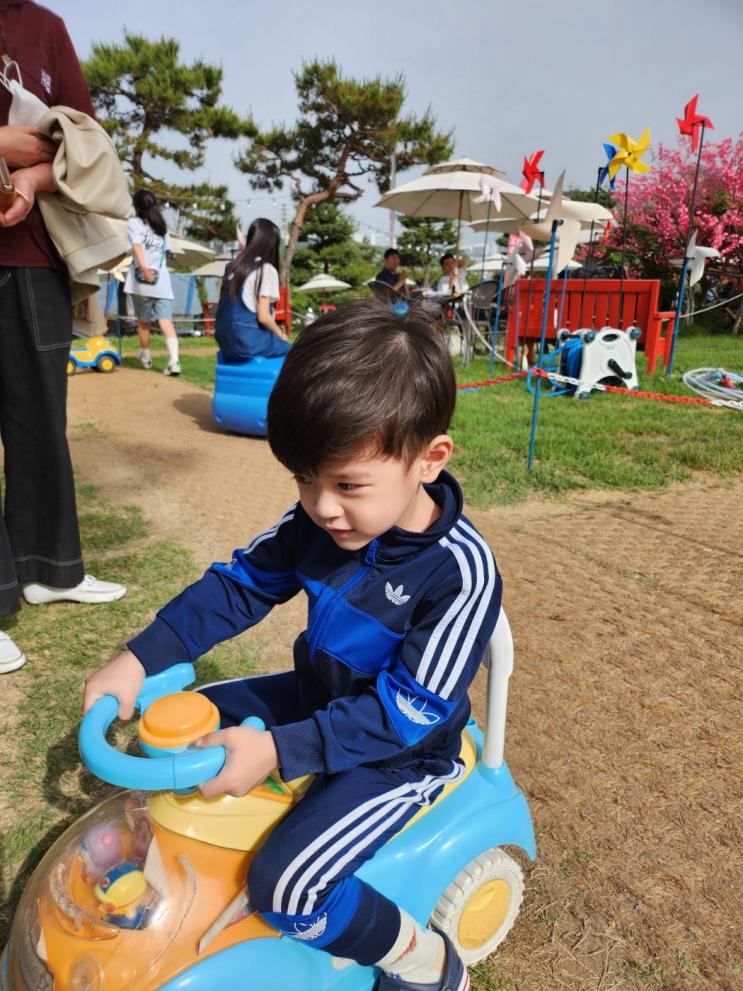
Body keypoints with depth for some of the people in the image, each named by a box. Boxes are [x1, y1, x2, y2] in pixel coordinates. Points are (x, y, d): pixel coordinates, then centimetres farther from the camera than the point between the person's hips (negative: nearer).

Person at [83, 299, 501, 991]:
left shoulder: (461, 572, -30)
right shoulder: (319, 519, -12)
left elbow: (407, 711, -28)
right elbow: (242, 583, -4)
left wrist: (276, 751, -33)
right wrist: (140, 660, -12)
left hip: (398, 753, -6)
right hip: (320, 698, 7)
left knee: (289, 884, -19)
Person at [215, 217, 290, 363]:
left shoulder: (232, 267, 14)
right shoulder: (266, 269, -7)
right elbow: (263, 317, -12)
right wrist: (281, 335, 4)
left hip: (226, 343, 7)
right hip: (249, 342, -7)